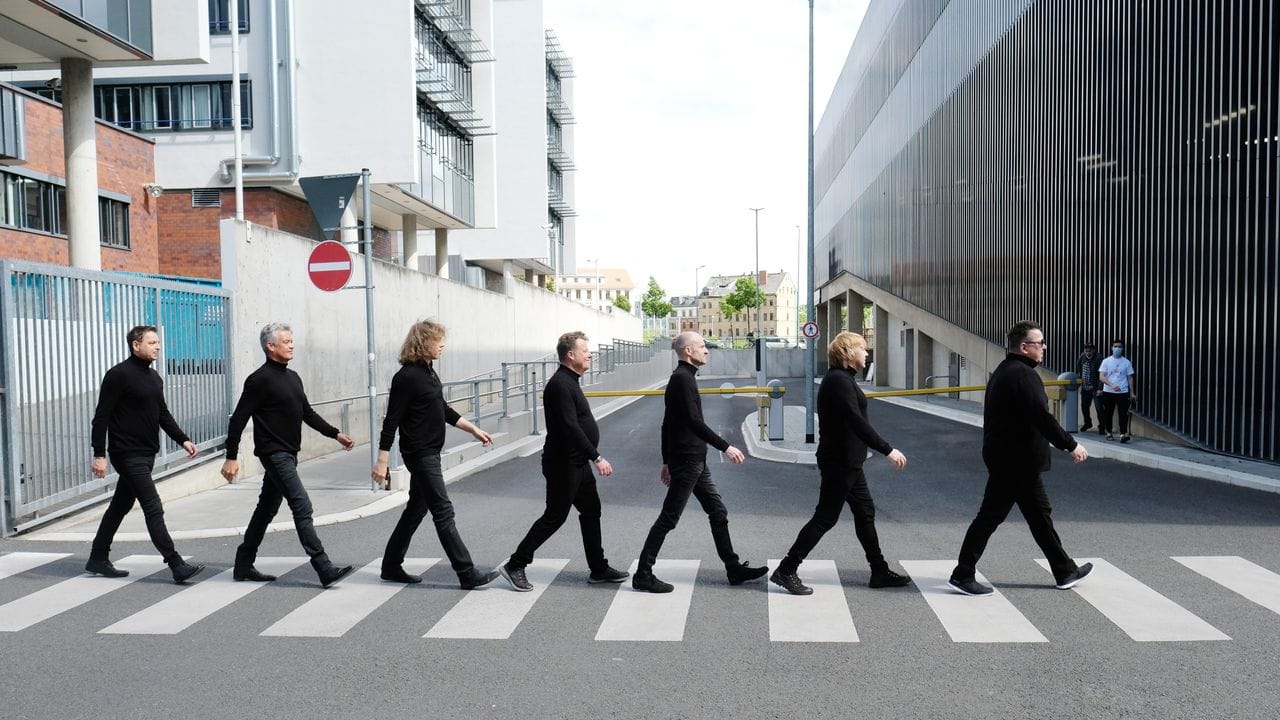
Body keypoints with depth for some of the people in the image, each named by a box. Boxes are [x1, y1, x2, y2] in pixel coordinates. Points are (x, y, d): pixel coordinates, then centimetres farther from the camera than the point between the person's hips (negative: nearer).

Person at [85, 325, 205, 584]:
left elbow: (163, 414, 21)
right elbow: (101, 417, -14)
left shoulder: (154, 377, 13)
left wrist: (183, 439, 10)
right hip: (128, 455, -9)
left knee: (121, 505, 18)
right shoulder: (119, 375, -12)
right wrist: (99, 455, -17)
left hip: (147, 454, 9)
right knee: (153, 508, -11)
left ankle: (98, 559, 31)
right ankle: (176, 565, -11)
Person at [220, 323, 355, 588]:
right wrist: (231, 458, -14)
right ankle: (325, 569, -13)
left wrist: (336, 434, 13)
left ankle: (243, 566, 28)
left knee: (267, 509, 16)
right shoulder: (260, 379, -12)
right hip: (274, 454, -9)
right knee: (302, 507, -13)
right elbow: (238, 419, -12)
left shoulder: (293, 378, 14)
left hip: (288, 454, 9)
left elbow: (308, 413, 20)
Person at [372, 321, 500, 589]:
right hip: (420, 454, -9)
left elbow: (444, 411, 21)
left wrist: (474, 429, 19)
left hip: (429, 453, 9)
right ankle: (467, 574, -3)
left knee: (416, 509, 15)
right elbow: (391, 421, -17)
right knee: (443, 512, -7)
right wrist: (381, 462, -17)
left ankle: (391, 567, 27)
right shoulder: (407, 376, -16)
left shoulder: (428, 372, 11)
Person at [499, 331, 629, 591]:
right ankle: (515, 565, 8)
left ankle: (599, 569, 20)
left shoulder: (570, 382, 13)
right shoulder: (560, 384, -19)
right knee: (554, 517, -3)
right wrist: (597, 457, -28)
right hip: (563, 464, -10)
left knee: (591, 511, 12)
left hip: (578, 463, 10)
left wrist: (592, 456, 22)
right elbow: (570, 428, -27)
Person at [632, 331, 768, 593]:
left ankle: (734, 569, 20)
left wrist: (667, 461, 20)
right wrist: (725, 447, -20)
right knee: (669, 518, -5)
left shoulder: (681, 377, 15)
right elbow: (694, 422, -22)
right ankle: (643, 575, 2)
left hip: (694, 460, 10)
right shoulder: (683, 378, -15)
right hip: (687, 460, -10)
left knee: (718, 512, 13)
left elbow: (667, 423, 18)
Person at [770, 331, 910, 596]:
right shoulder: (839, 380, -18)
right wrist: (888, 450, -27)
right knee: (825, 517, -6)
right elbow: (856, 422, -27)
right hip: (839, 462, -11)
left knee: (865, 513, 15)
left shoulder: (841, 379, 14)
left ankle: (880, 572, 24)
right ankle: (786, 570, 0)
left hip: (848, 462, 11)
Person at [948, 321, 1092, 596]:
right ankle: (963, 575, 3)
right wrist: (1071, 445, -16)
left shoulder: (1003, 371, 14)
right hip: (1016, 462, -11)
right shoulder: (1023, 375, -19)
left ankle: (1065, 572, 26)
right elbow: (1042, 418, -24)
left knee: (1039, 514, 16)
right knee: (990, 515, -4)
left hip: (1004, 457, 11)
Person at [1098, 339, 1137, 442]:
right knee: (1108, 414, 7)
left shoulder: (1126, 362, 7)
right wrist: (1112, 385, -21)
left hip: (1123, 392, 0)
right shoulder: (1106, 361, 2)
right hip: (1108, 392, 0)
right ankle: (1109, 433, 21)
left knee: (1123, 414, -10)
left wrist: (1132, 392, 5)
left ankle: (1123, 434, -17)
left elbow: (1130, 378, 10)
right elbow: (1101, 377, -6)